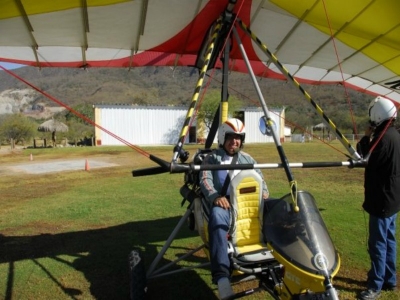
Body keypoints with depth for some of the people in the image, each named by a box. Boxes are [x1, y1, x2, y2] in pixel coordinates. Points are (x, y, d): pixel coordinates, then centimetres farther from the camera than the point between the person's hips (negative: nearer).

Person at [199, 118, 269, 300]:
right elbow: (205, 180, -1)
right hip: (224, 202, -4)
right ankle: (221, 274, -48)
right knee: (217, 216, -40)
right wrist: (215, 196, -22)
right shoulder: (212, 158, 15)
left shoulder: (246, 158, 28)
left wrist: (263, 191, -5)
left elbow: (259, 176, 20)